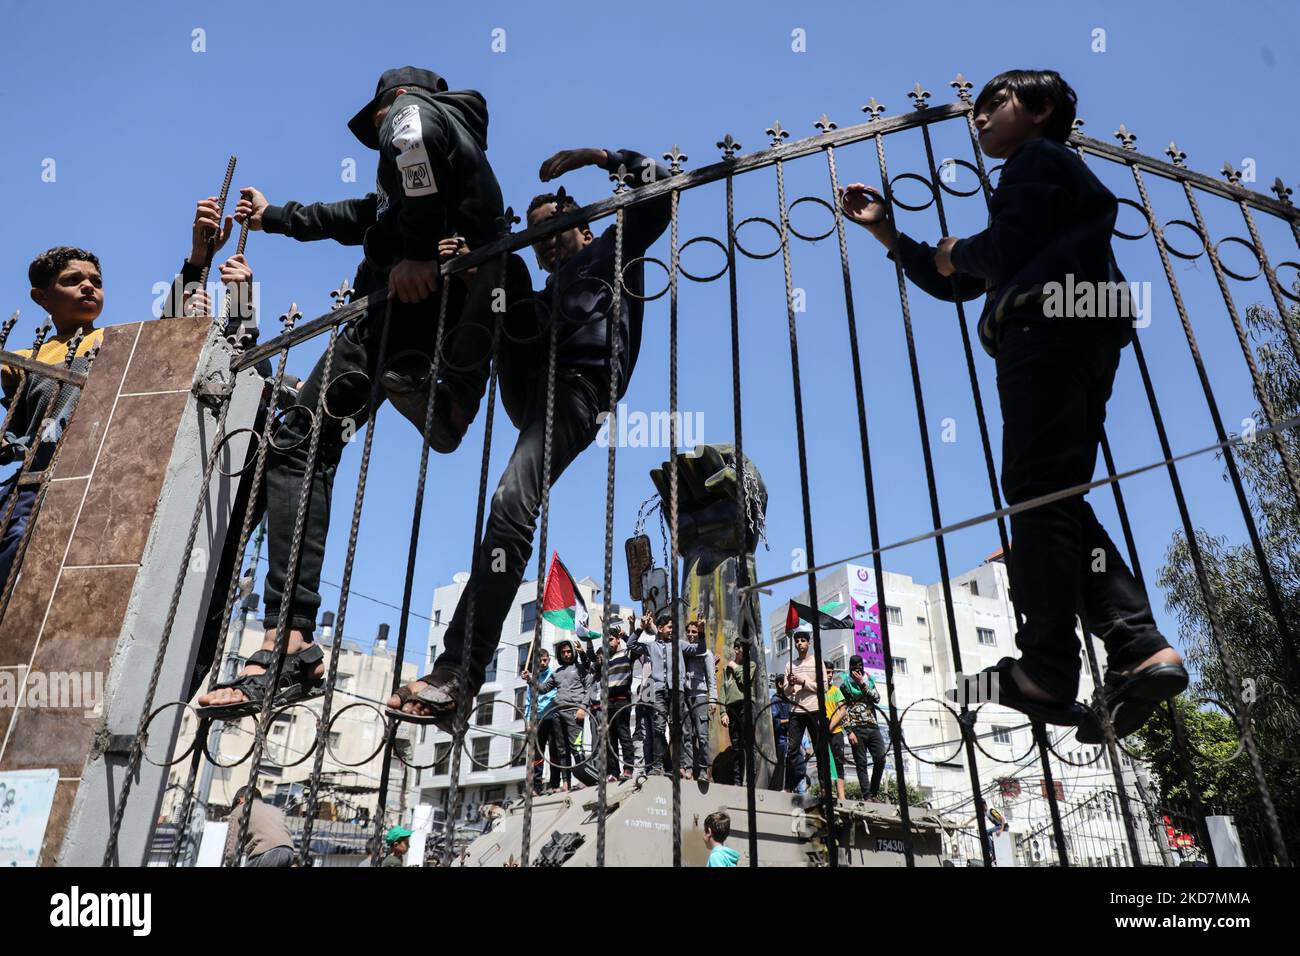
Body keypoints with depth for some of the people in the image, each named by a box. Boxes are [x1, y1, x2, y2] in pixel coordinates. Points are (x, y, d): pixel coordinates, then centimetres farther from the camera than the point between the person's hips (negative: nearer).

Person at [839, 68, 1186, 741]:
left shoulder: (1039, 159, 9)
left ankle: (1045, 671, -22)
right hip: (1076, 341, 10)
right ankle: (1142, 648, -7)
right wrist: (883, 230, 31)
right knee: (1059, 499, 3)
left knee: (1037, 492, -17)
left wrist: (958, 251, 12)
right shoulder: (1048, 175, 38)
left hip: (1047, 329, -10)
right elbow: (954, 284, 33)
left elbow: (1005, 253, -10)